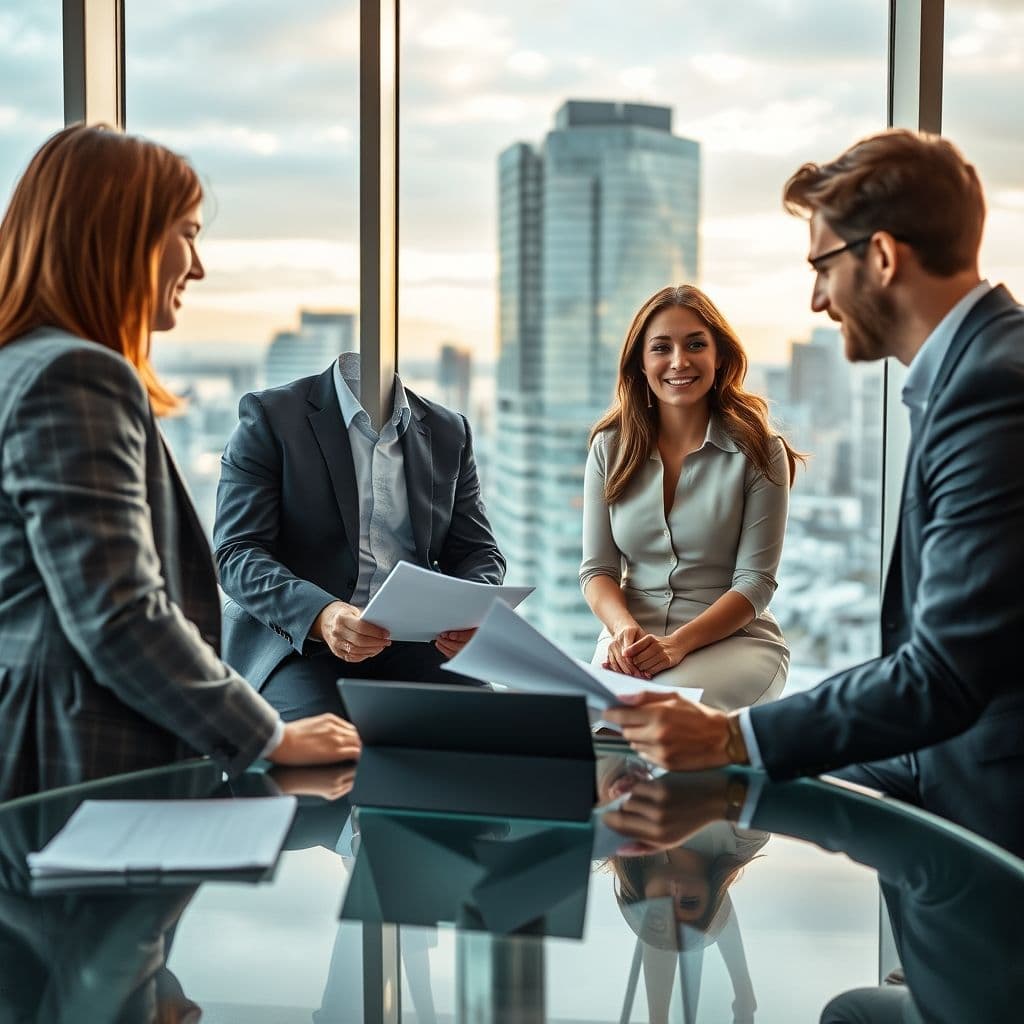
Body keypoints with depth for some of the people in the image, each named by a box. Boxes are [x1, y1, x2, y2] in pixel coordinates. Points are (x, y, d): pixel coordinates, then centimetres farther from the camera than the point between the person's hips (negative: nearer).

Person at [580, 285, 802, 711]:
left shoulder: (758, 451, -1)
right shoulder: (610, 447, 8)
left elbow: (755, 580, -6)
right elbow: (597, 568, 6)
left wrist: (679, 643, -21)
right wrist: (624, 628, -16)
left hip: (733, 639, -2)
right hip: (635, 639, 2)